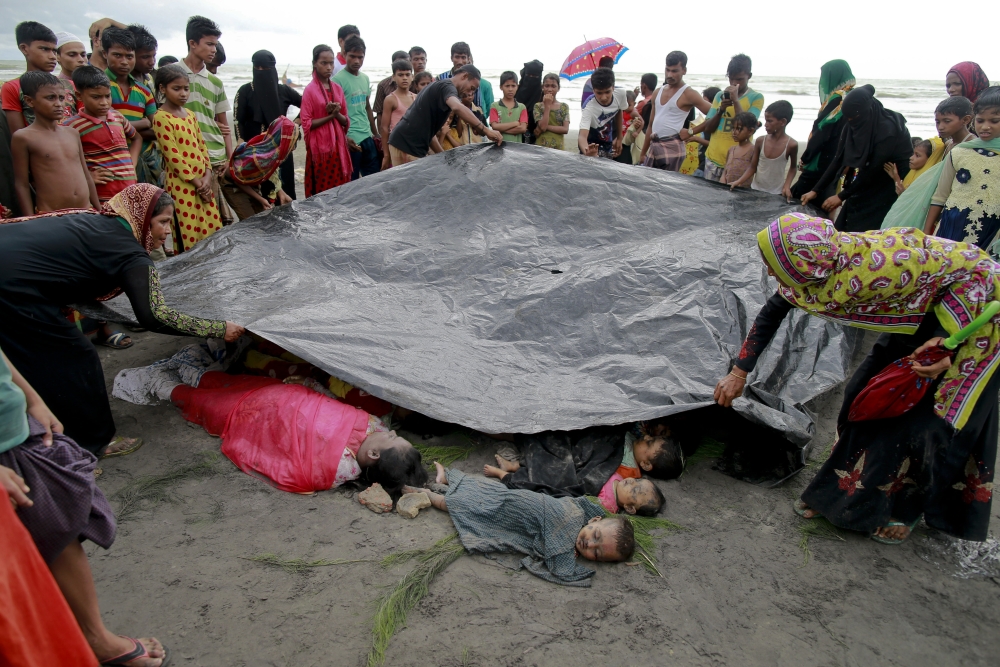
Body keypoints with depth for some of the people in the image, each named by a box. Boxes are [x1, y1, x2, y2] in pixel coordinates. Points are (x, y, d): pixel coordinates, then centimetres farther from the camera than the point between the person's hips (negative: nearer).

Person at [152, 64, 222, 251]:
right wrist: (196, 182, -13)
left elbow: (201, 146, 12)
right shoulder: (161, 118, -9)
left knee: (213, 232, 9)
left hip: (203, 181, 7)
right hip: (182, 184, -7)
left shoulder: (190, 114, 13)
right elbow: (173, 156, -13)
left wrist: (207, 176, -2)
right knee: (189, 238, -5)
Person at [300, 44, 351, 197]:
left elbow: (346, 121, 10)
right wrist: (329, 116, -16)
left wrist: (337, 113, -10)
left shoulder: (338, 88, 9)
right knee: (322, 191, -2)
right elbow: (306, 124, -9)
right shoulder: (310, 90, -6)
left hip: (339, 146, 5)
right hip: (320, 148, -5)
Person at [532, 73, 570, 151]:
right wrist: (547, 106, -10)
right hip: (541, 146, -1)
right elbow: (542, 127, -12)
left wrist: (547, 127, -12)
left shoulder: (564, 106, 7)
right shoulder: (538, 106, 2)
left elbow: (565, 129, -4)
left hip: (558, 148, 2)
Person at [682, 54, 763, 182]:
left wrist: (736, 100, -17)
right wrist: (721, 109, -8)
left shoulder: (756, 98, -1)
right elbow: (707, 129, 9)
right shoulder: (720, 95, 10)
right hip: (713, 159, 4)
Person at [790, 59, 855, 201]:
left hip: (823, 162, -9)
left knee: (798, 199, -2)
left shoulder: (837, 99, -15)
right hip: (840, 162, 9)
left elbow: (821, 133, -18)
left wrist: (804, 159, -8)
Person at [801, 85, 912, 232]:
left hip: (887, 190, -7)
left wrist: (842, 197, -20)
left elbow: (872, 170, -23)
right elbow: (839, 159, -3)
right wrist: (816, 190, -7)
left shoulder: (887, 130, -25)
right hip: (864, 187, 7)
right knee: (842, 230, 3)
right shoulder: (853, 125, -5)